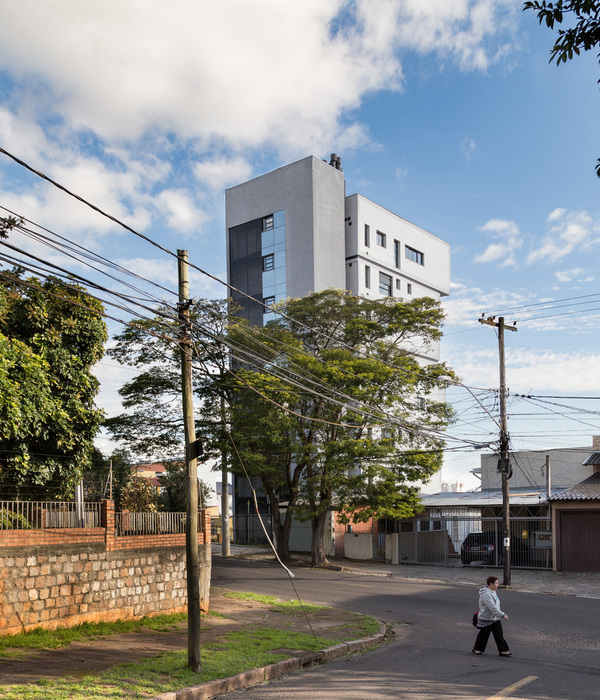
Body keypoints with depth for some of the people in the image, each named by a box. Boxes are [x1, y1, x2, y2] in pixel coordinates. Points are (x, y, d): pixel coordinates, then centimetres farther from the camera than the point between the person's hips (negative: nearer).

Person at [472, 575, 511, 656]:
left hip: (496, 619, 9)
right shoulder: (486, 594, -26)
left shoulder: (493, 591, 7)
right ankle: (477, 649, 25)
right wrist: (502, 615, -32)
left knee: (499, 635, 4)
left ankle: (503, 651, 7)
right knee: (483, 635, 7)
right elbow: (493, 608, -31)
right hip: (486, 620, -8)